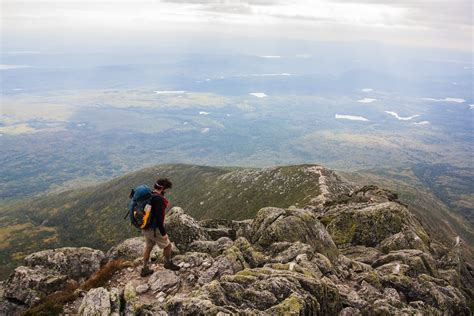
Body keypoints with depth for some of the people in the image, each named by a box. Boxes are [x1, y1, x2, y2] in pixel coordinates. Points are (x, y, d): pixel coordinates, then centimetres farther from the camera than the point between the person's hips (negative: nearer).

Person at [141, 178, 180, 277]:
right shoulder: (158, 199, -25)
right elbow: (158, 218, -28)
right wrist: (163, 233, -20)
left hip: (146, 228, 9)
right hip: (154, 229, -9)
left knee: (148, 247, 22)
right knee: (167, 245, 12)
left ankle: (145, 269, 32)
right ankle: (168, 263, 34)